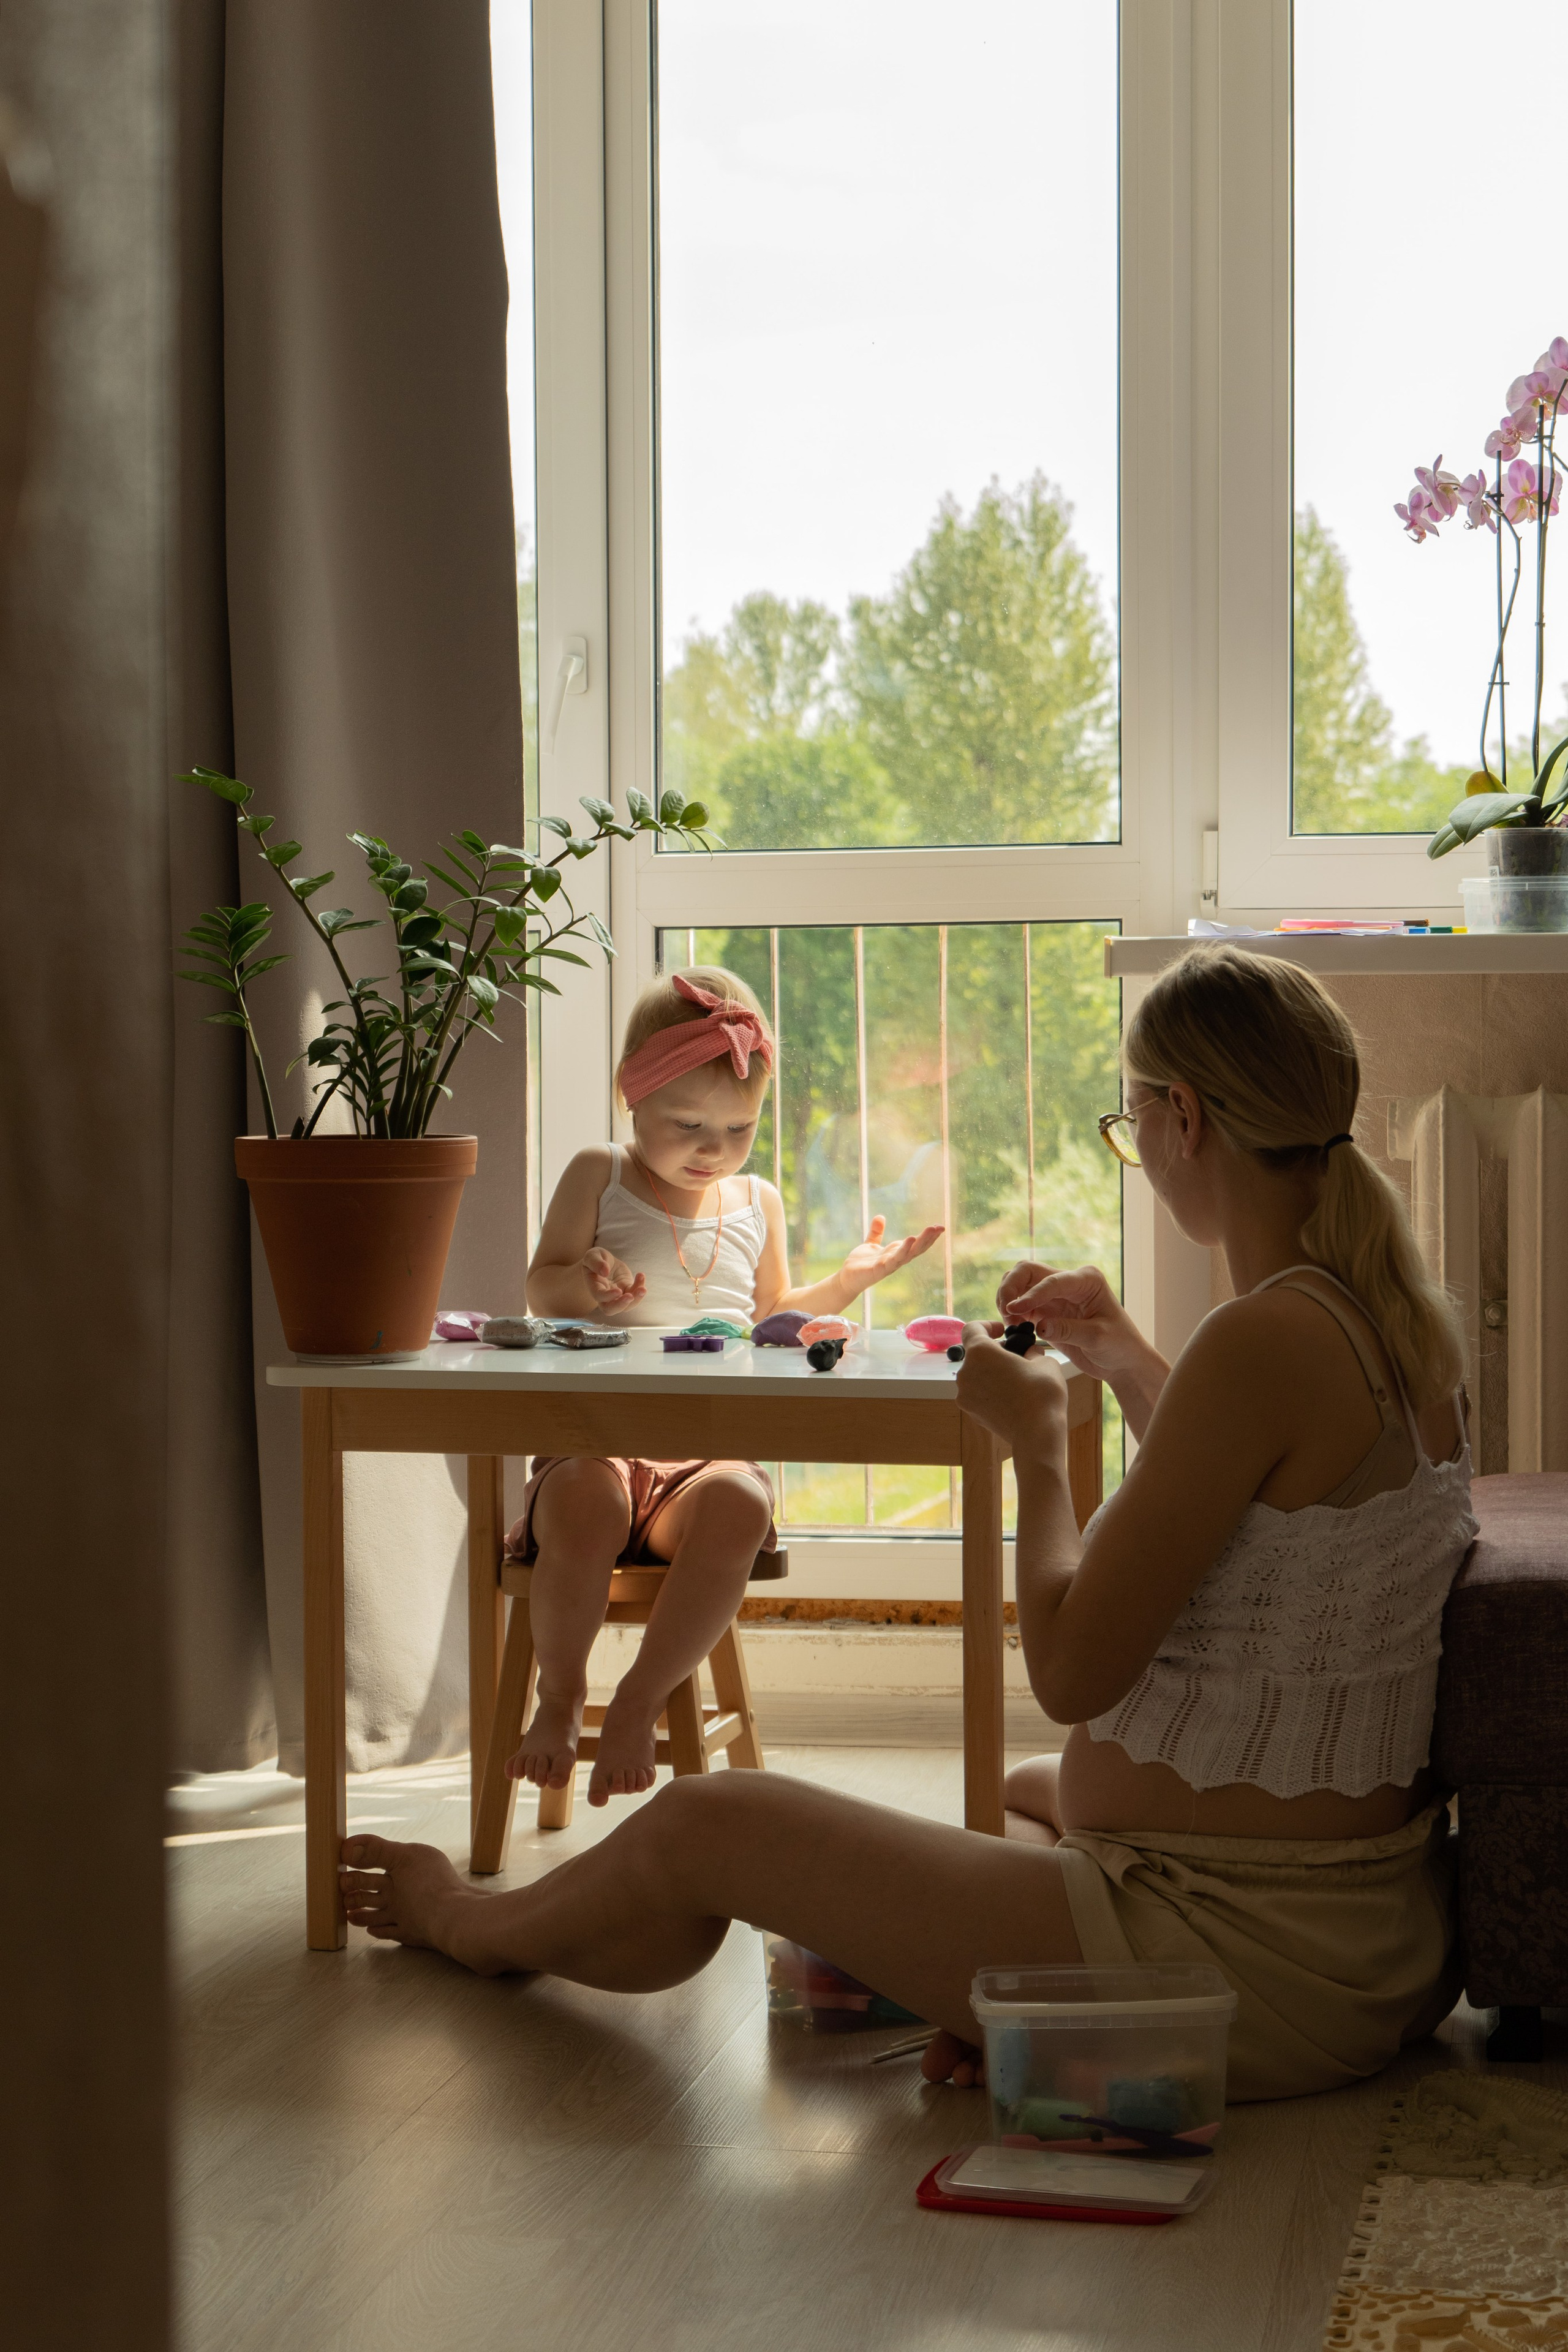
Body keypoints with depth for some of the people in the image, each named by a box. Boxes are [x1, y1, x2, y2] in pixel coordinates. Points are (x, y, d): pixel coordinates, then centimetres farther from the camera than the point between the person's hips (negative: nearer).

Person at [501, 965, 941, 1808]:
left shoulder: (757, 1203, 19)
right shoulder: (597, 1178, 10)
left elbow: (773, 1318, 29)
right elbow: (539, 1288, 9)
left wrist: (844, 1283, 13)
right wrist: (580, 1282, -14)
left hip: (712, 1446, 2)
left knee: (738, 1509, -36)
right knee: (583, 1506, -39)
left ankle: (638, 1704, -25)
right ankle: (560, 1697, -17)